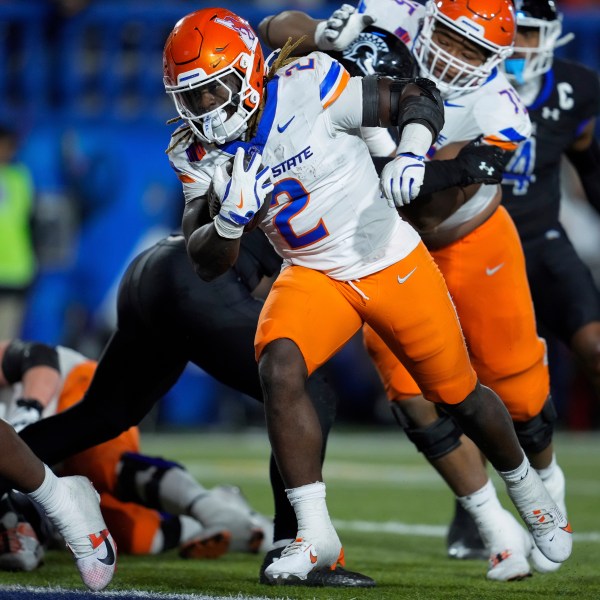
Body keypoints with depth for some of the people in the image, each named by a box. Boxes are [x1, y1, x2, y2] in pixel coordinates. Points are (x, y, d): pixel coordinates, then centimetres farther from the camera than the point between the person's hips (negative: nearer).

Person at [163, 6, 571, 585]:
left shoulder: (305, 87, -23)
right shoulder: (199, 154, -9)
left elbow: (418, 97, -14)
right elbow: (205, 262, -10)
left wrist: (410, 158, -32)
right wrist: (232, 214, -30)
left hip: (393, 263, -3)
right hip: (312, 276, 3)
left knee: (459, 395, 11)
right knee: (278, 370, -25)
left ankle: (527, 490, 41)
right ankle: (314, 534, -17)